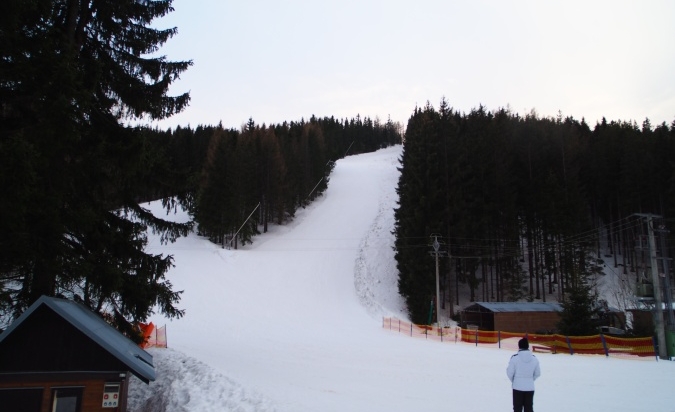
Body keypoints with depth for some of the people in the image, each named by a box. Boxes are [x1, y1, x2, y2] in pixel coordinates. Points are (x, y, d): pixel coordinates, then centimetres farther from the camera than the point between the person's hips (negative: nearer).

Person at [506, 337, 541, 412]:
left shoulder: (514, 358, -15)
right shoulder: (534, 358, -2)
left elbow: (510, 372, -8)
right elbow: (537, 373, 7)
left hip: (518, 387, -3)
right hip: (530, 388, 3)